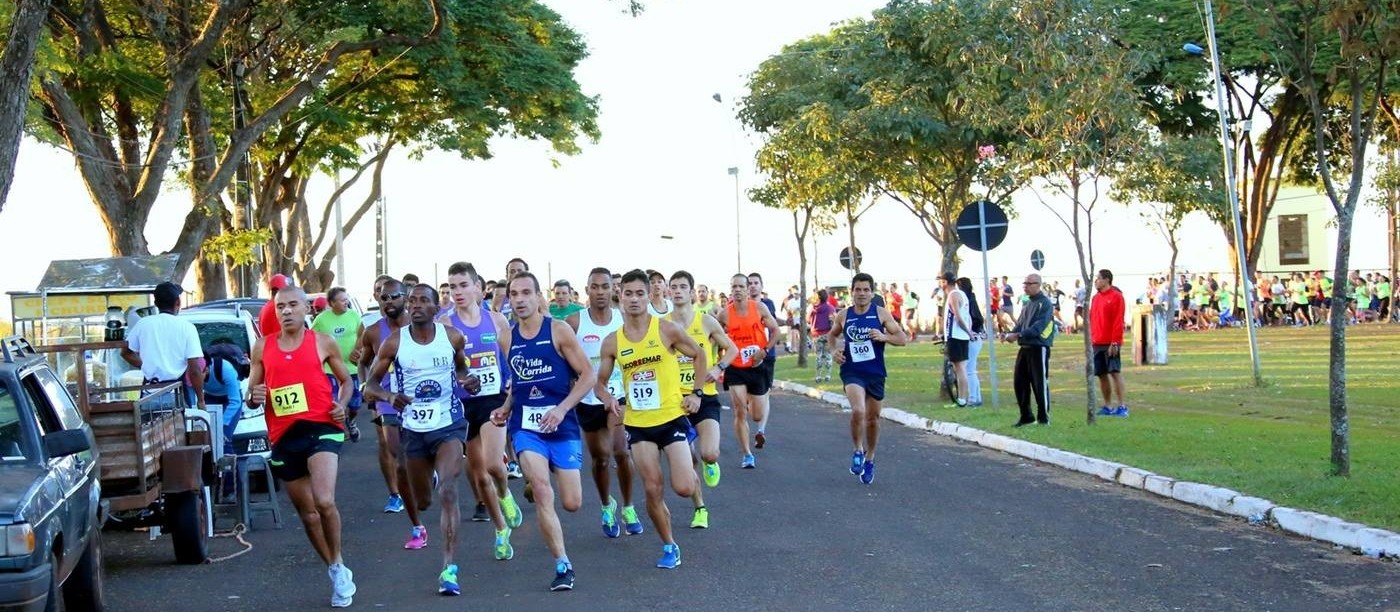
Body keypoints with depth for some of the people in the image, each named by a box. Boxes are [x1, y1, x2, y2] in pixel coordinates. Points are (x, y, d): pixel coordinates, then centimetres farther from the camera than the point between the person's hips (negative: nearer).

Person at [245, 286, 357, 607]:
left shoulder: (323, 343, 6)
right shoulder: (262, 347, 10)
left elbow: (345, 379, 16)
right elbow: (252, 394, 16)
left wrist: (342, 406, -2)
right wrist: (254, 397, -8)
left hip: (321, 428, -4)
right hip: (283, 437, 4)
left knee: (324, 502, -23)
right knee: (307, 513, 11)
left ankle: (338, 565, -2)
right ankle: (336, 572, 27)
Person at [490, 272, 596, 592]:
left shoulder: (558, 330, -6)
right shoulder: (508, 337, 6)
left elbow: (587, 375, -6)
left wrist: (561, 409, -17)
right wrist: (506, 408, 3)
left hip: (562, 424, -2)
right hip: (526, 425, 2)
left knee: (571, 503, 2)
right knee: (542, 491, -18)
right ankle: (563, 565, -9)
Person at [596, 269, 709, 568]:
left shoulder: (667, 329, -8)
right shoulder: (612, 342, 0)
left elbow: (699, 355, 6)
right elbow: (600, 382, 11)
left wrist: (696, 392, -1)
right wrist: (608, 398, -10)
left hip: (672, 417, -2)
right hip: (637, 424, 2)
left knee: (684, 488, -10)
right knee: (653, 491, 1)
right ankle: (669, 547, 20)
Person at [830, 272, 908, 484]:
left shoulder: (881, 313, -2)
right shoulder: (843, 316, 1)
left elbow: (902, 338, -2)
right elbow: (833, 335, 21)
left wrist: (884, 337, -19)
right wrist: (836, 350, 1)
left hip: (875, 373, 1)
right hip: (852, 372, -1)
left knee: (873, 417, 12)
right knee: (858, 410, -25)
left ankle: (869, 459, 33)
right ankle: (858, 451, -2)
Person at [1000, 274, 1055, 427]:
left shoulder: (1044, 303, -9)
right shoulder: (1028, 304, 17)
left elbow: (1038, 326, -20)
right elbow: (1020, 324, 15)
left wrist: (1018, 335, -27)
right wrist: (1009, 334, -5)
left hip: (1039, 348, -8)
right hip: (1025, 348, 8)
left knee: (1040, 384, -2)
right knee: (1019, 382, 8)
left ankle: (1043, 418, 7)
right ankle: (1026, 416, 19)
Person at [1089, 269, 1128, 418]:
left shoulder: (1116, 296, -6)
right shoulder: (1096, 298, 16)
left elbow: (1118, 321, -12)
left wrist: (1115, 342, -17)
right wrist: (1091, 339, 11)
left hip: (1111, 343, -7)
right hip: (1097, 343, 7)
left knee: (1115, 372, -9)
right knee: (1102, 374, 7)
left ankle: (1122, 406, -6)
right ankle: (1107, 406, 13)